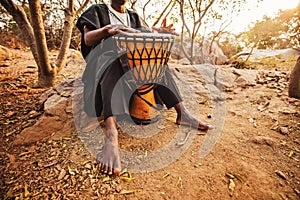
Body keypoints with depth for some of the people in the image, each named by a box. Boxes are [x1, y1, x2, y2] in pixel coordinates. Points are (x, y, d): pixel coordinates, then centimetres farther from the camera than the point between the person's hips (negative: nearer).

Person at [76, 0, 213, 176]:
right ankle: (111, 134, -54)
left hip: (130, 60, 4)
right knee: (111, 60, -36)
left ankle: (182, 112, -27)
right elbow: (87, 39, -7)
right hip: (102, 60, -3)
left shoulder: (133, 16, 23)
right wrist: (107, 29, -29)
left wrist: (159, 31, -16)